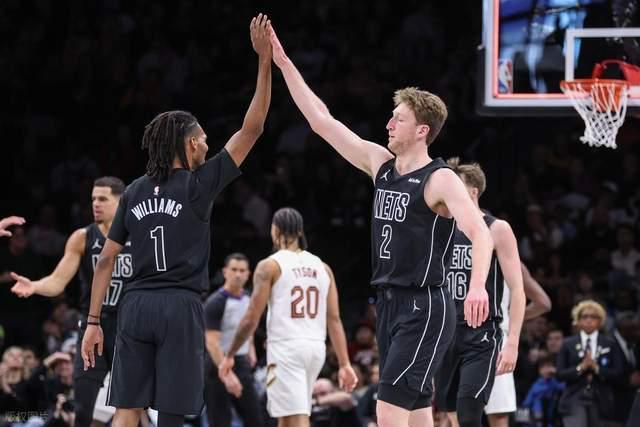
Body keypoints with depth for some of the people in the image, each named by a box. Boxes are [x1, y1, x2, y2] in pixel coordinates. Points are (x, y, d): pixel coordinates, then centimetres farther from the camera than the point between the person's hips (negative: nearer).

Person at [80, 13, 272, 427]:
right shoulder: (198, 184, -3)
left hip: (137, 304, 4)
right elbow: (252, 129, -4)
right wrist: (265, 61, -3)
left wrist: (93, 321, 13)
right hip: (180, 306, -4)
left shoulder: (134, 192, 10)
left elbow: (106, 260, 9)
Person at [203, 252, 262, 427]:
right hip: (219, 366, -7)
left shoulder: (247, 299, 7)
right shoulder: (216, 302, -16)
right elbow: (212, 342, -24)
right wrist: (227, 374, -33)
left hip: (242, 364, 7)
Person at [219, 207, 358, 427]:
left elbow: (252, 319, -6)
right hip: (316, 347, 6)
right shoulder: (322, 267, 12)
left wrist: (229, 356, 4)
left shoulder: (270, 266, -4)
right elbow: (334, 319, 7)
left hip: (286, 348, -6)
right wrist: (344, 364, 6)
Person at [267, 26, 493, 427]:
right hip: (391, 303, 8)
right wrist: (283, 63, 7)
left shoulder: (440, 180, -13)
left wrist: (478, 284, -44)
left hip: (425, 308, -8)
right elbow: (321, 120, 11)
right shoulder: (380, 163, 9)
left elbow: (480, 232, -26)